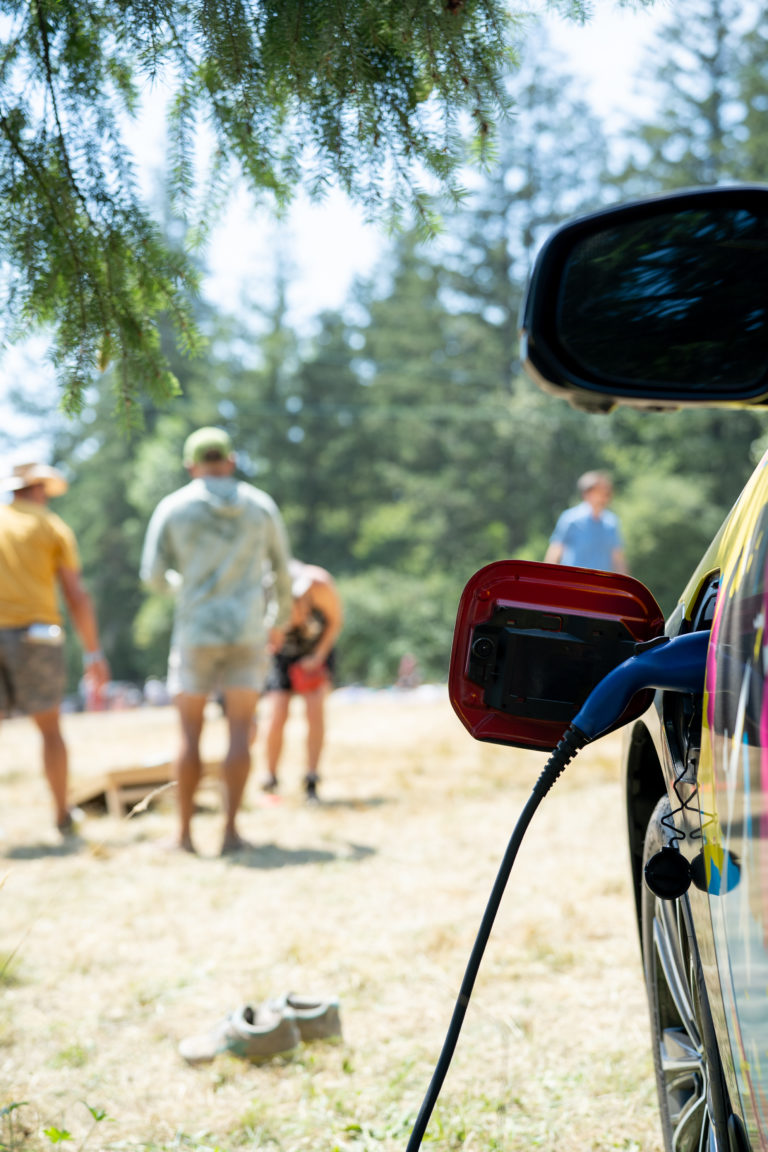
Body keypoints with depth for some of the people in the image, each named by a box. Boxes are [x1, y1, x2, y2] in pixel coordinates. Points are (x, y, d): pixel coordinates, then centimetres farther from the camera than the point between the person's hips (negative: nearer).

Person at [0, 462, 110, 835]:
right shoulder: (53, 527, 7)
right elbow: (77, 597, 2)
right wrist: (94, 654, 5)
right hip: (33, 634, -1)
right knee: (50, 728, 12)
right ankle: (63, 816, 17)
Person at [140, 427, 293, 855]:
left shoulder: (172, 508, -1)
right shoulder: (261, 505, 4)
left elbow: (153, 576, 1)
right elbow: (282, 569, 12)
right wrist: (282, 614, 30)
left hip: (196, 632, -1)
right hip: (248, 631, 1)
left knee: (191, 734, 7)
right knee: (240, 733, 3)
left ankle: (185, 834, 6)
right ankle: (231, 831, -2)